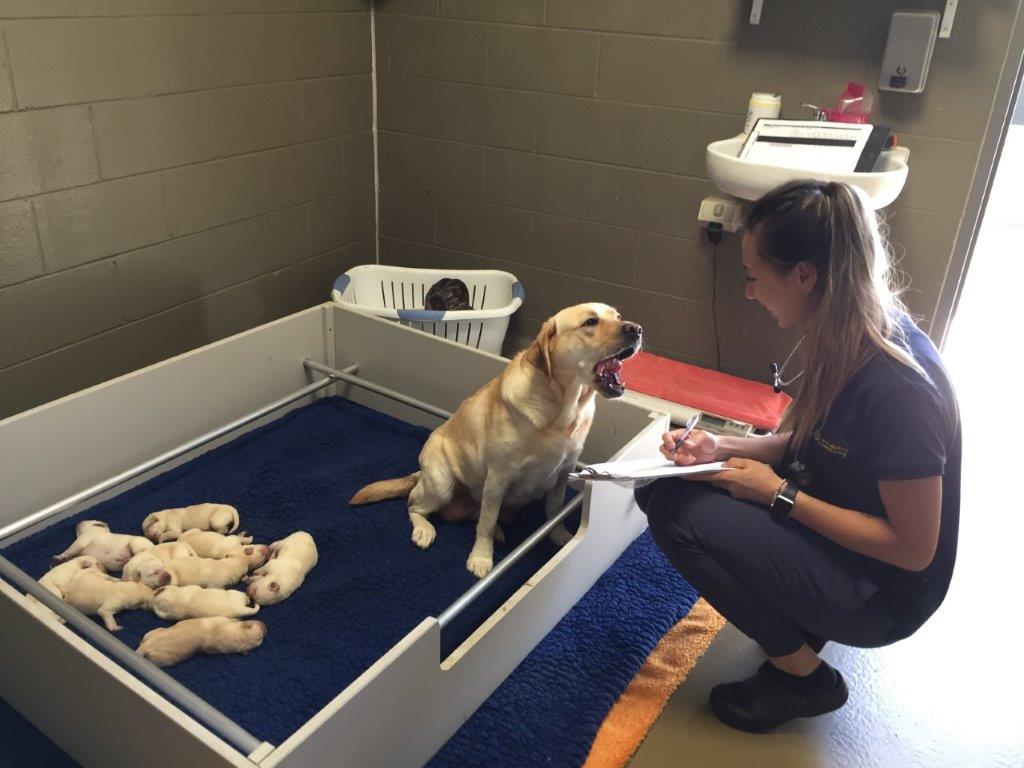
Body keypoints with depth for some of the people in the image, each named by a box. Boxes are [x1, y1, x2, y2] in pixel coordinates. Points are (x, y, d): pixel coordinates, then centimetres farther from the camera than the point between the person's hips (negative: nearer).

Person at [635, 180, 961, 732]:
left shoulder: (897, 387, -31)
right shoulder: (845, 339, -6)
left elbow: (914, 548, -24)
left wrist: (779, 494, -20)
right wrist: (723, 448, -8)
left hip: (883, 592, -8)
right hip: (833, 534, 8)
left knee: (676, 512, -20)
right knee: (662, 487, -2)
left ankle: (804, 676, 0)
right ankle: (800, 621, 10)